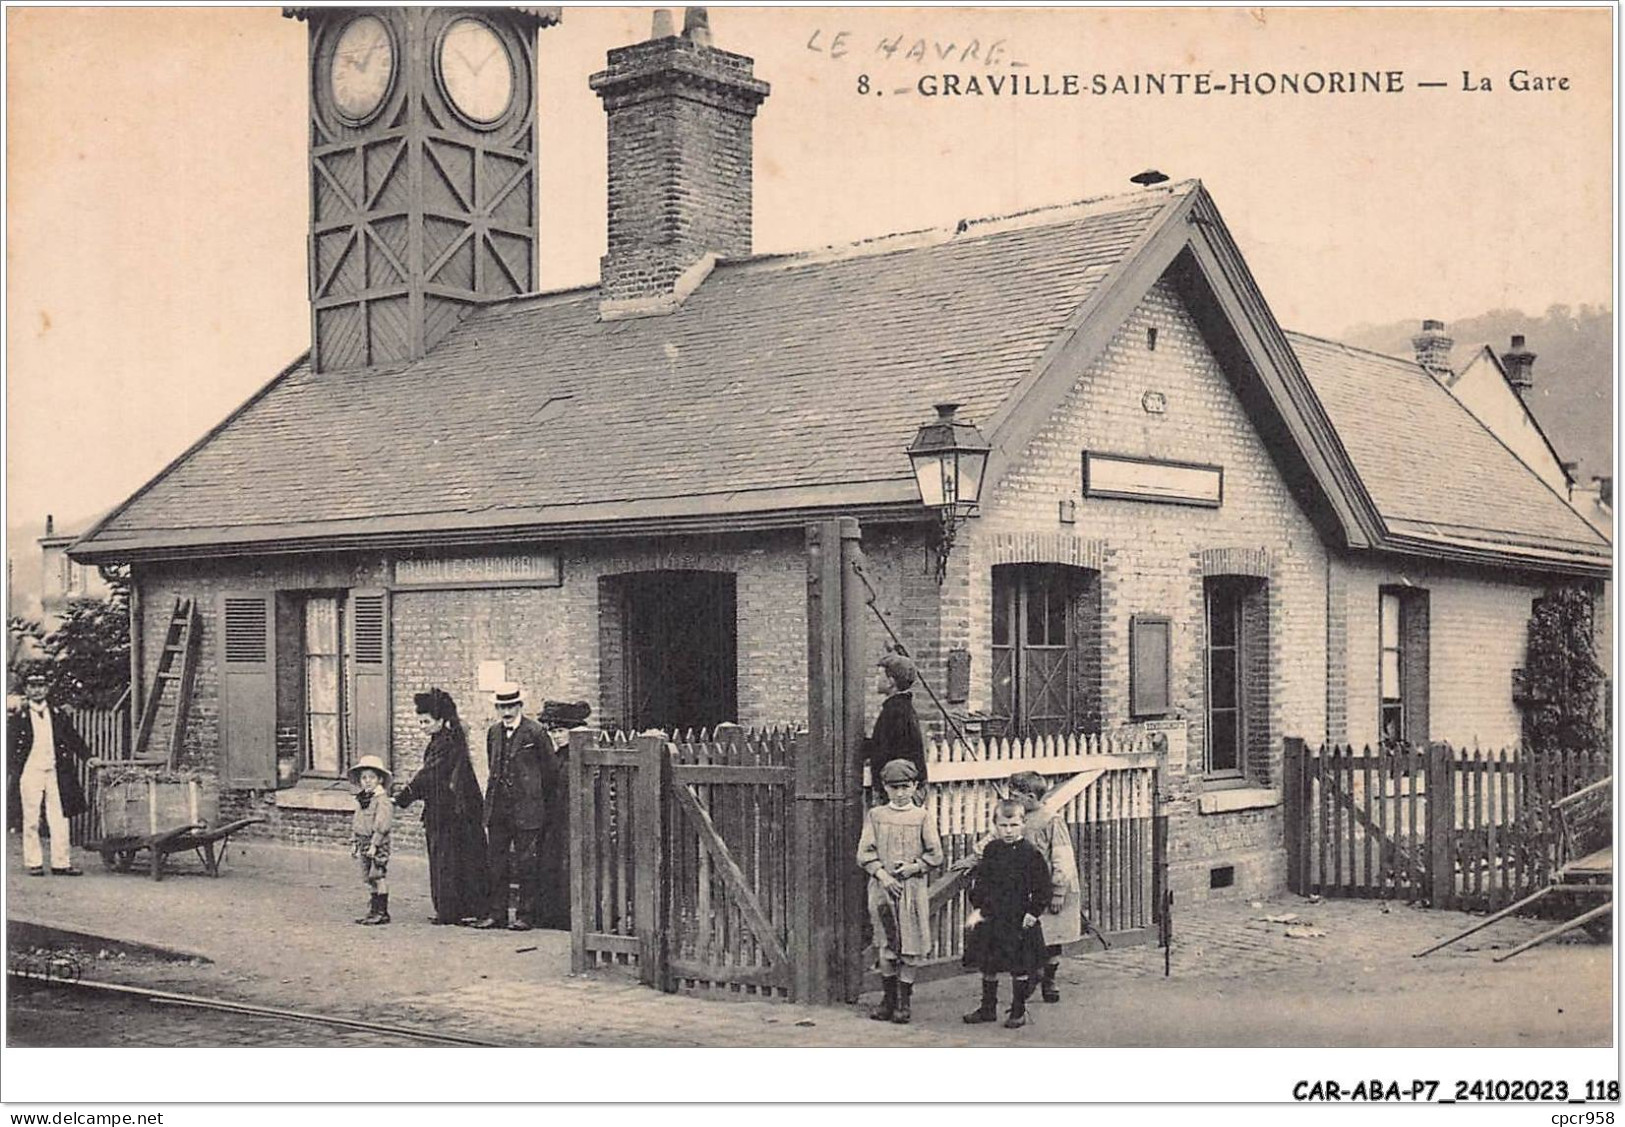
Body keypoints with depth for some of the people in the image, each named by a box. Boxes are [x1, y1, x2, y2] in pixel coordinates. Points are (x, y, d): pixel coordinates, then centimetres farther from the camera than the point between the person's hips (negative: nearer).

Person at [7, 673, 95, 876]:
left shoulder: (58, 715, 11)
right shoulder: (18, 718, 3)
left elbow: (74, 738, 14)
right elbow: (10, 748, 1)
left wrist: (88, 756, 1)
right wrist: (8, 773, -7)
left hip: (55, 773, 2)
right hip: (30, 773, -2)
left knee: (59, 819, 0)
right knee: (31, 821, 1)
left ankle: (61, 863, 3)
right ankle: (34, 863, 8)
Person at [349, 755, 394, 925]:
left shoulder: (382, 801, -13)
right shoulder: (361, 800, 14)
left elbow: (381, 825, -18)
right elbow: (355, 823, 21)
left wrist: (374, 844, -21)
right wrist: (354, 842, 17)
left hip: (378, 843, -9)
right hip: (364, 842, 9)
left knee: (378, 876, -7)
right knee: (368, 878, 12)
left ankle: (381, 912, -3)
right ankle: (374, 910, 19)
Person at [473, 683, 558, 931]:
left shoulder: (535, 732, -6)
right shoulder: (493, 732, 11)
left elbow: (551, 769, 0)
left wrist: (538, 797, 6)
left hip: (526, 808, -6)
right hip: (498, 807, 6)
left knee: (526, 863, -1)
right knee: (495, 862, 6)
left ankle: (526, 915, 5)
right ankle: (496, 913, 13)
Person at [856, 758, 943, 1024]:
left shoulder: (923, 817, 4)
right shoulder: (875, 816, 7)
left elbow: (935, 855, 2)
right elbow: (864, 853, 2)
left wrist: (912, 867, -11)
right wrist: (882, 874, -11)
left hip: (913, 888, -1)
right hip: (882, 886, 1)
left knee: (909, 946, -1)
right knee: (885, 946, 3)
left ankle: (905, 1001, 9)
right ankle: (888, 998, 15)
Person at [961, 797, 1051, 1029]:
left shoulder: (1030, 853, -9)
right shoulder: (990, 851, 4)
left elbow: (1042, 887, -7)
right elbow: (978, 879, 13)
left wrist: (1034, 912, -11)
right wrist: (978, 906, 6)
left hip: (1020, 921, -4)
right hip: (991, 919, 5)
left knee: (1019, 968, 4)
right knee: (987, 965, 11)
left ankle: (1018, 1011, 16)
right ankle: (988, 1007, 24)